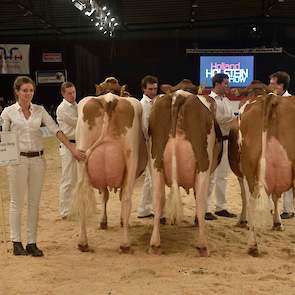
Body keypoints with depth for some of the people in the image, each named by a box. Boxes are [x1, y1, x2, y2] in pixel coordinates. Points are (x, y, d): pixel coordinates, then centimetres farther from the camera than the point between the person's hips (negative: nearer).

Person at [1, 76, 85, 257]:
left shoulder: (40, 110, 4)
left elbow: (56, 130, -3)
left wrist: (73, 148, -11)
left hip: (38, 159, 3)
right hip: (18, 159, -2)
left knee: (34, 202, 7)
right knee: (17, 202, 6)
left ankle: (32, 243, 17)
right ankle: (17, 242, 17)